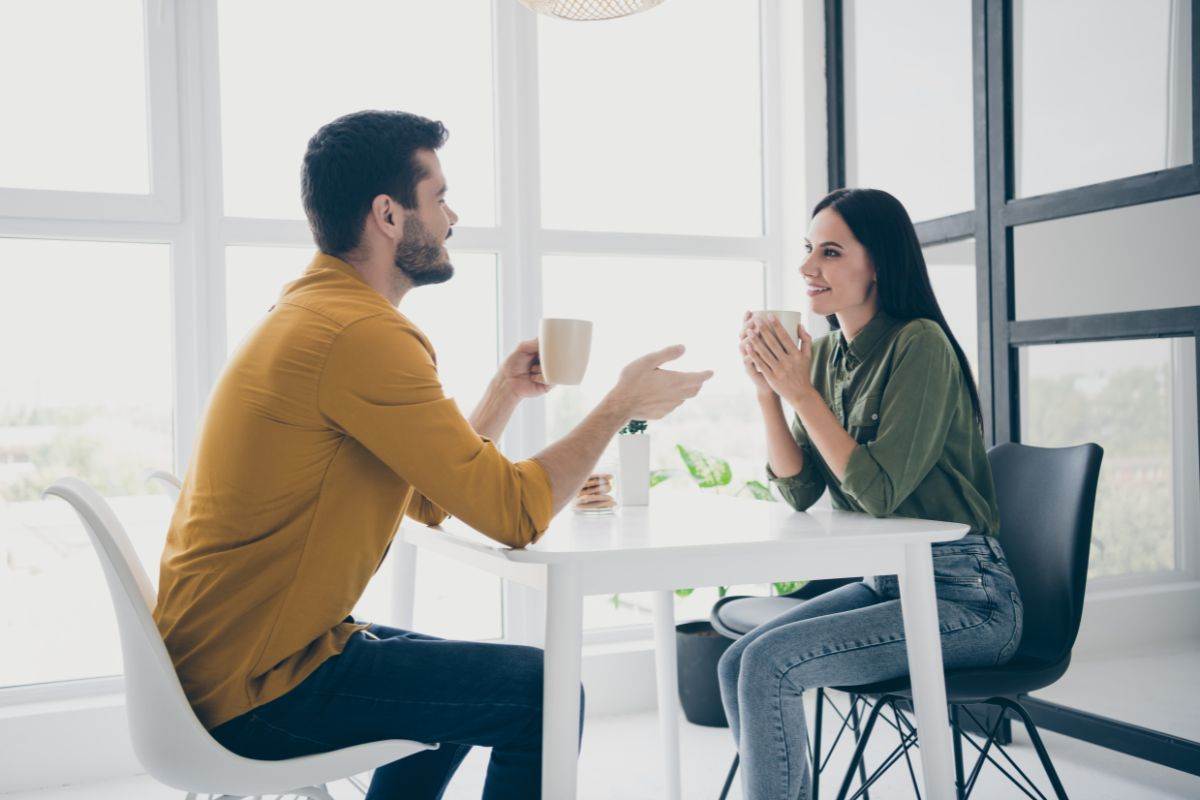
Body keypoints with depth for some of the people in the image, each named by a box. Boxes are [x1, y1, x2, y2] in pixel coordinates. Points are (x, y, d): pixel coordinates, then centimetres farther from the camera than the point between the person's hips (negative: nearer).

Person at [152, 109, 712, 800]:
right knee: (541, 690, -8)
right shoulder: (363, 334, -22)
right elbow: (514, 515, -22)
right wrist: (622, 405, -9)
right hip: (260, 689, -10)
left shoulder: (311, 313, 11)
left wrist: (505, 393, 11)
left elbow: (431, 501, 14)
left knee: (465, 680, 28)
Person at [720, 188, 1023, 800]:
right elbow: (801, 491, 4)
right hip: (886, 582, 8)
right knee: (735, 665, -3)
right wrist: (767, 390, -8)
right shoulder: (824, 353, 6)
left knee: (769, 664, -20)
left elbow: (881, 491, -21)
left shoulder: (919, 344, -17)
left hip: (964, 597, -8)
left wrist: (800, 391, -21)